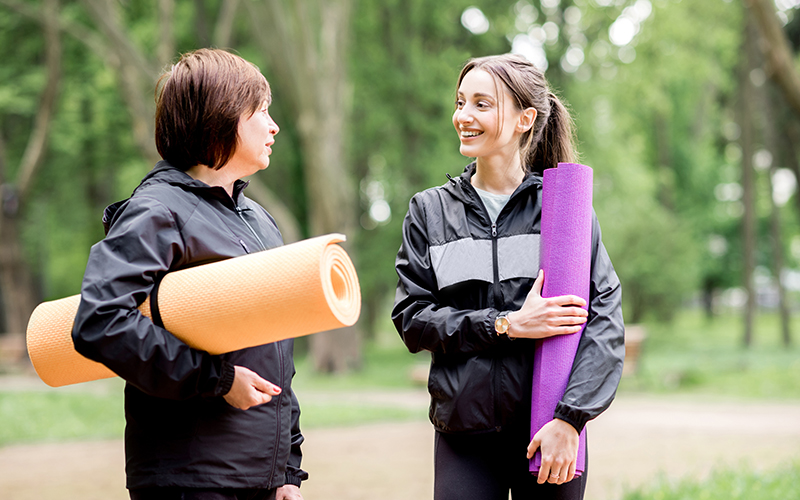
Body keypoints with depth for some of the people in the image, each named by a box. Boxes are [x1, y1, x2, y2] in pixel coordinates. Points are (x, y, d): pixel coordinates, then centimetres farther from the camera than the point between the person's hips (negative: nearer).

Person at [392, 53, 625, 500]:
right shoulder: (430, 211, 8)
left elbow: (605, 317, -5)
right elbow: (411, 319, 2)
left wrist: (569, 418, -15)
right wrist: (506, 325, -10)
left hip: (549, 433, -1)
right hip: (464, 432, 1)